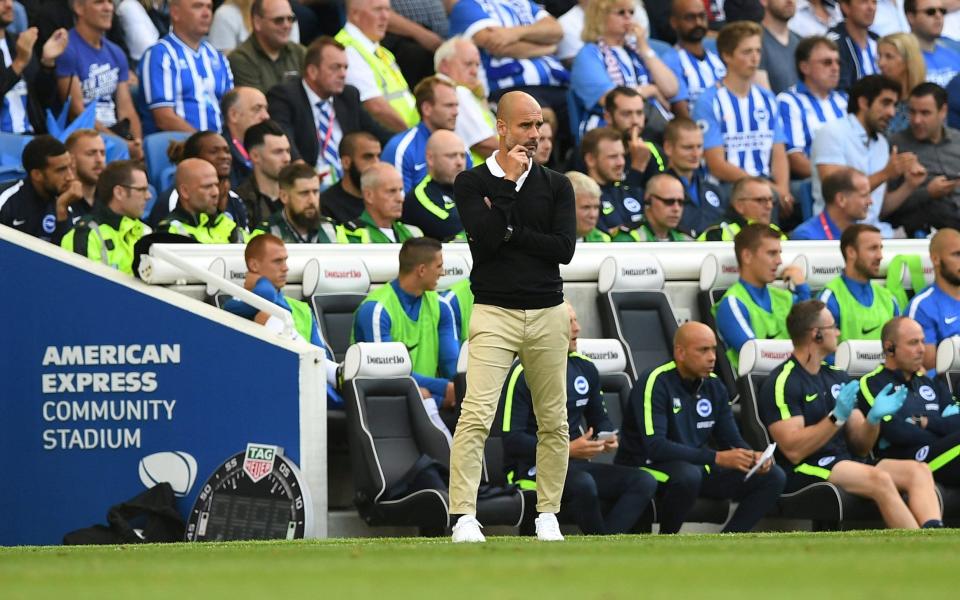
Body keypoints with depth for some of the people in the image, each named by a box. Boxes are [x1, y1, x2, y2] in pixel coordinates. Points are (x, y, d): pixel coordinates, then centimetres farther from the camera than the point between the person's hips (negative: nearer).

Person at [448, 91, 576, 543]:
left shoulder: (556, 186, 9)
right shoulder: (472, 183, 3)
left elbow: (564, 248, -3)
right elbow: (484, 239, -14)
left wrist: (509, 231, -8)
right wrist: (509, 180, -10)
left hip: (547, 314, 3)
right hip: (494, 314, -3)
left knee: (554, 421, 7)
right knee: (476, 416, -15)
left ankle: (547, 514, 18)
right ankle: (464, 518, -17)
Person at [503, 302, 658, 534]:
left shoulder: (585, 368, 13)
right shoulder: (523, 374, -11)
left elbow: (599, 418, 26)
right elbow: (512, 440, -16)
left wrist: (608, 438, 2)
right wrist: (567, 449, -20)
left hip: (576, 463, 8)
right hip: (532, 468, -8)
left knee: (645, 482, -14)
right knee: (584, 484, -38)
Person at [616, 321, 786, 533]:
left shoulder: (714, 386, 5)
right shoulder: (655, 382, -17)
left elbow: (732, 441, 9)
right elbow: (654, 446, -27)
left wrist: (752, 457, -16)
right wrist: (717, 458, -32)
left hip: (696, 466, 7)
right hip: (649, 467, -7)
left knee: (773, 477, -6)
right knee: (688, 474, -40)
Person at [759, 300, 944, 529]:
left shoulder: (837, 377, 19)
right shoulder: (782, 383, -5)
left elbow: (860, 446, 16)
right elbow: (793, 450, -16)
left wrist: (874, 417, -5)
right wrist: (837, 417, -22)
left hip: (848, 462, 8)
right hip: (806, 472, -8)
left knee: (918, 471, -17)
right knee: (880, 479, -32)